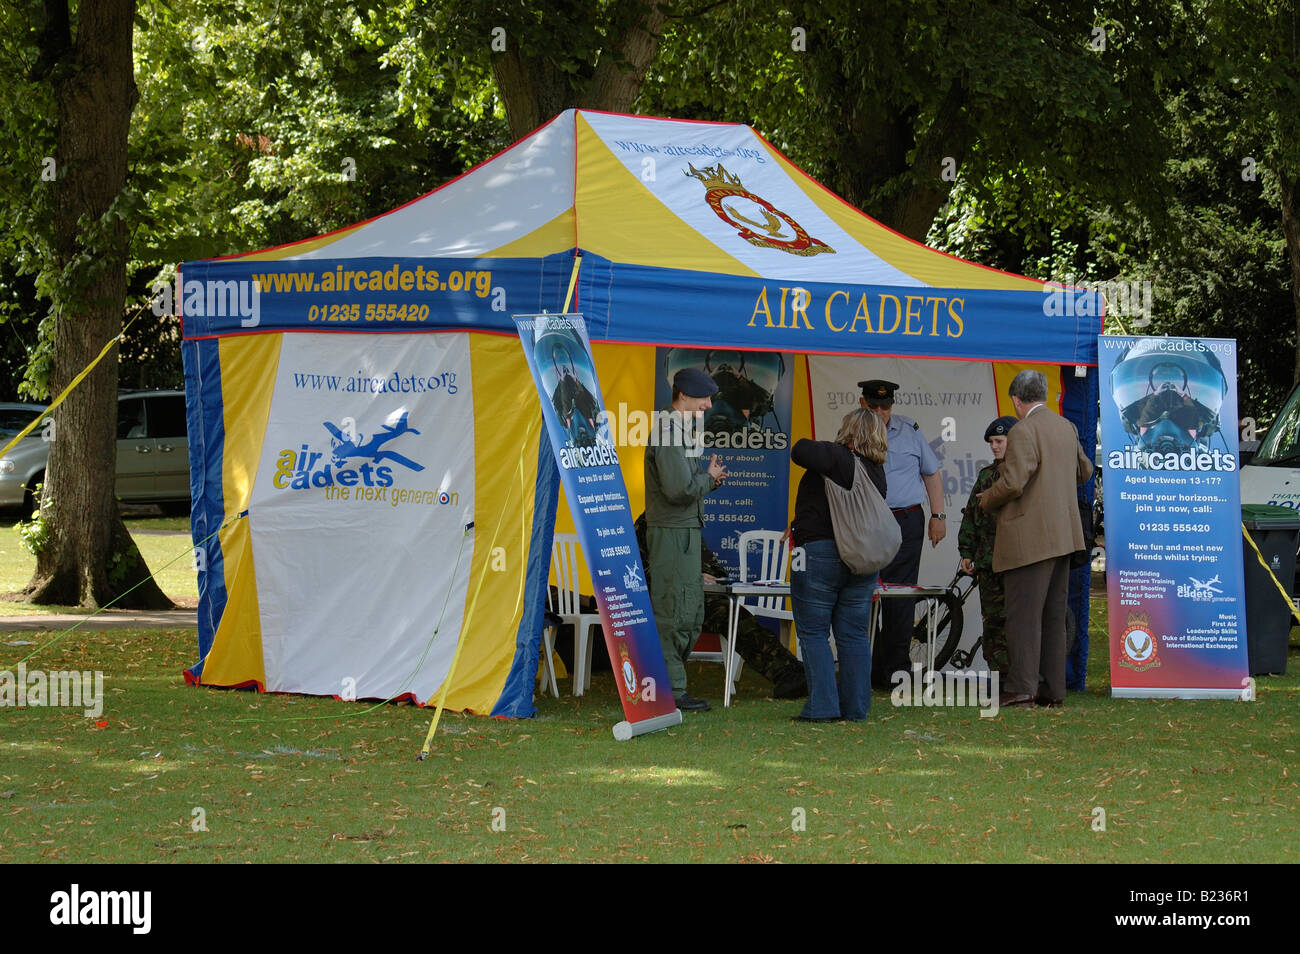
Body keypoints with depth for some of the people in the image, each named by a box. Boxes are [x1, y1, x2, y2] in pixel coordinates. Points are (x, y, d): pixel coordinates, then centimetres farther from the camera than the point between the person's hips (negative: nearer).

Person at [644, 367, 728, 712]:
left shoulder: (679, 430, 19)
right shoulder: (669, 432, -15)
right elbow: (679, 489, -23)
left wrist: (708, 479, 6)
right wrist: (710, 478, -7)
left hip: (684, 532, 11)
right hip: (673, 534, -11)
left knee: (692, 614, 14)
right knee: (674, 613, -7)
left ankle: (670, 686, 19)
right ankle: (672, 691, -4)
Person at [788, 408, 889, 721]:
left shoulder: (836, 457, -10)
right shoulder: (876, 472, 13)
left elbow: (801, 451, -23)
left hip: (819, 553, -7)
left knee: (813, 633, 0)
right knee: (854, 634, 10)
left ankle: (822, 706, -5)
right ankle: (855, 707, 11)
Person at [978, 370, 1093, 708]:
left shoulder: (1023, 432, -15)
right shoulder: (1066, 427, 11)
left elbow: (1012, 484, -21)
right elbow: (1084, 471, 25)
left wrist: (987, 500, -2)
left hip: (1030, 537, -8)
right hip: (1063, 536, 8)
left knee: (1023, 613, -5)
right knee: (1053, 615, 11)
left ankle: (1021, 687, -7)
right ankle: (1053, 689, 12)